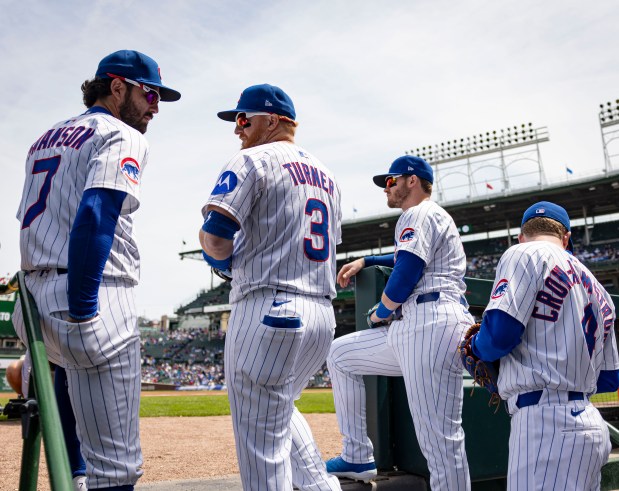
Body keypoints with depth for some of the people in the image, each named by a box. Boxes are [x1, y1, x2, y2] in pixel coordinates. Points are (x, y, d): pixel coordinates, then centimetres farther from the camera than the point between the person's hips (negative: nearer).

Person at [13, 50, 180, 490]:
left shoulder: (45, 138, 24)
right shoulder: (124, 138, -2)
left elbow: (28, 217, 23)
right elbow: (95, 217, -19)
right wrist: (82, 312, -20)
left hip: (32, 302, 9)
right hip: (96, 302, -8)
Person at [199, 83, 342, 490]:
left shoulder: (254, 160, -3)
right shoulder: (326, 175, 21)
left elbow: (214, 235, -15)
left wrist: (224, 258, 8)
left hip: (269, 310, -9)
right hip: (324, 316, 9)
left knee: (262, 445, -3)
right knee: (278, 408, 29)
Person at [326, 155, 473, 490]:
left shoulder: (420, 214, -1)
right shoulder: (423, 217, 31)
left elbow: (407, 272, -13)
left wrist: (380, 313, 3)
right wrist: (364, 262, 43)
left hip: (433, 325, -11)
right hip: (407, 330, 11)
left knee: (439, 436, -14)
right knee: (340, 354, 18)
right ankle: (358, 459, 16)